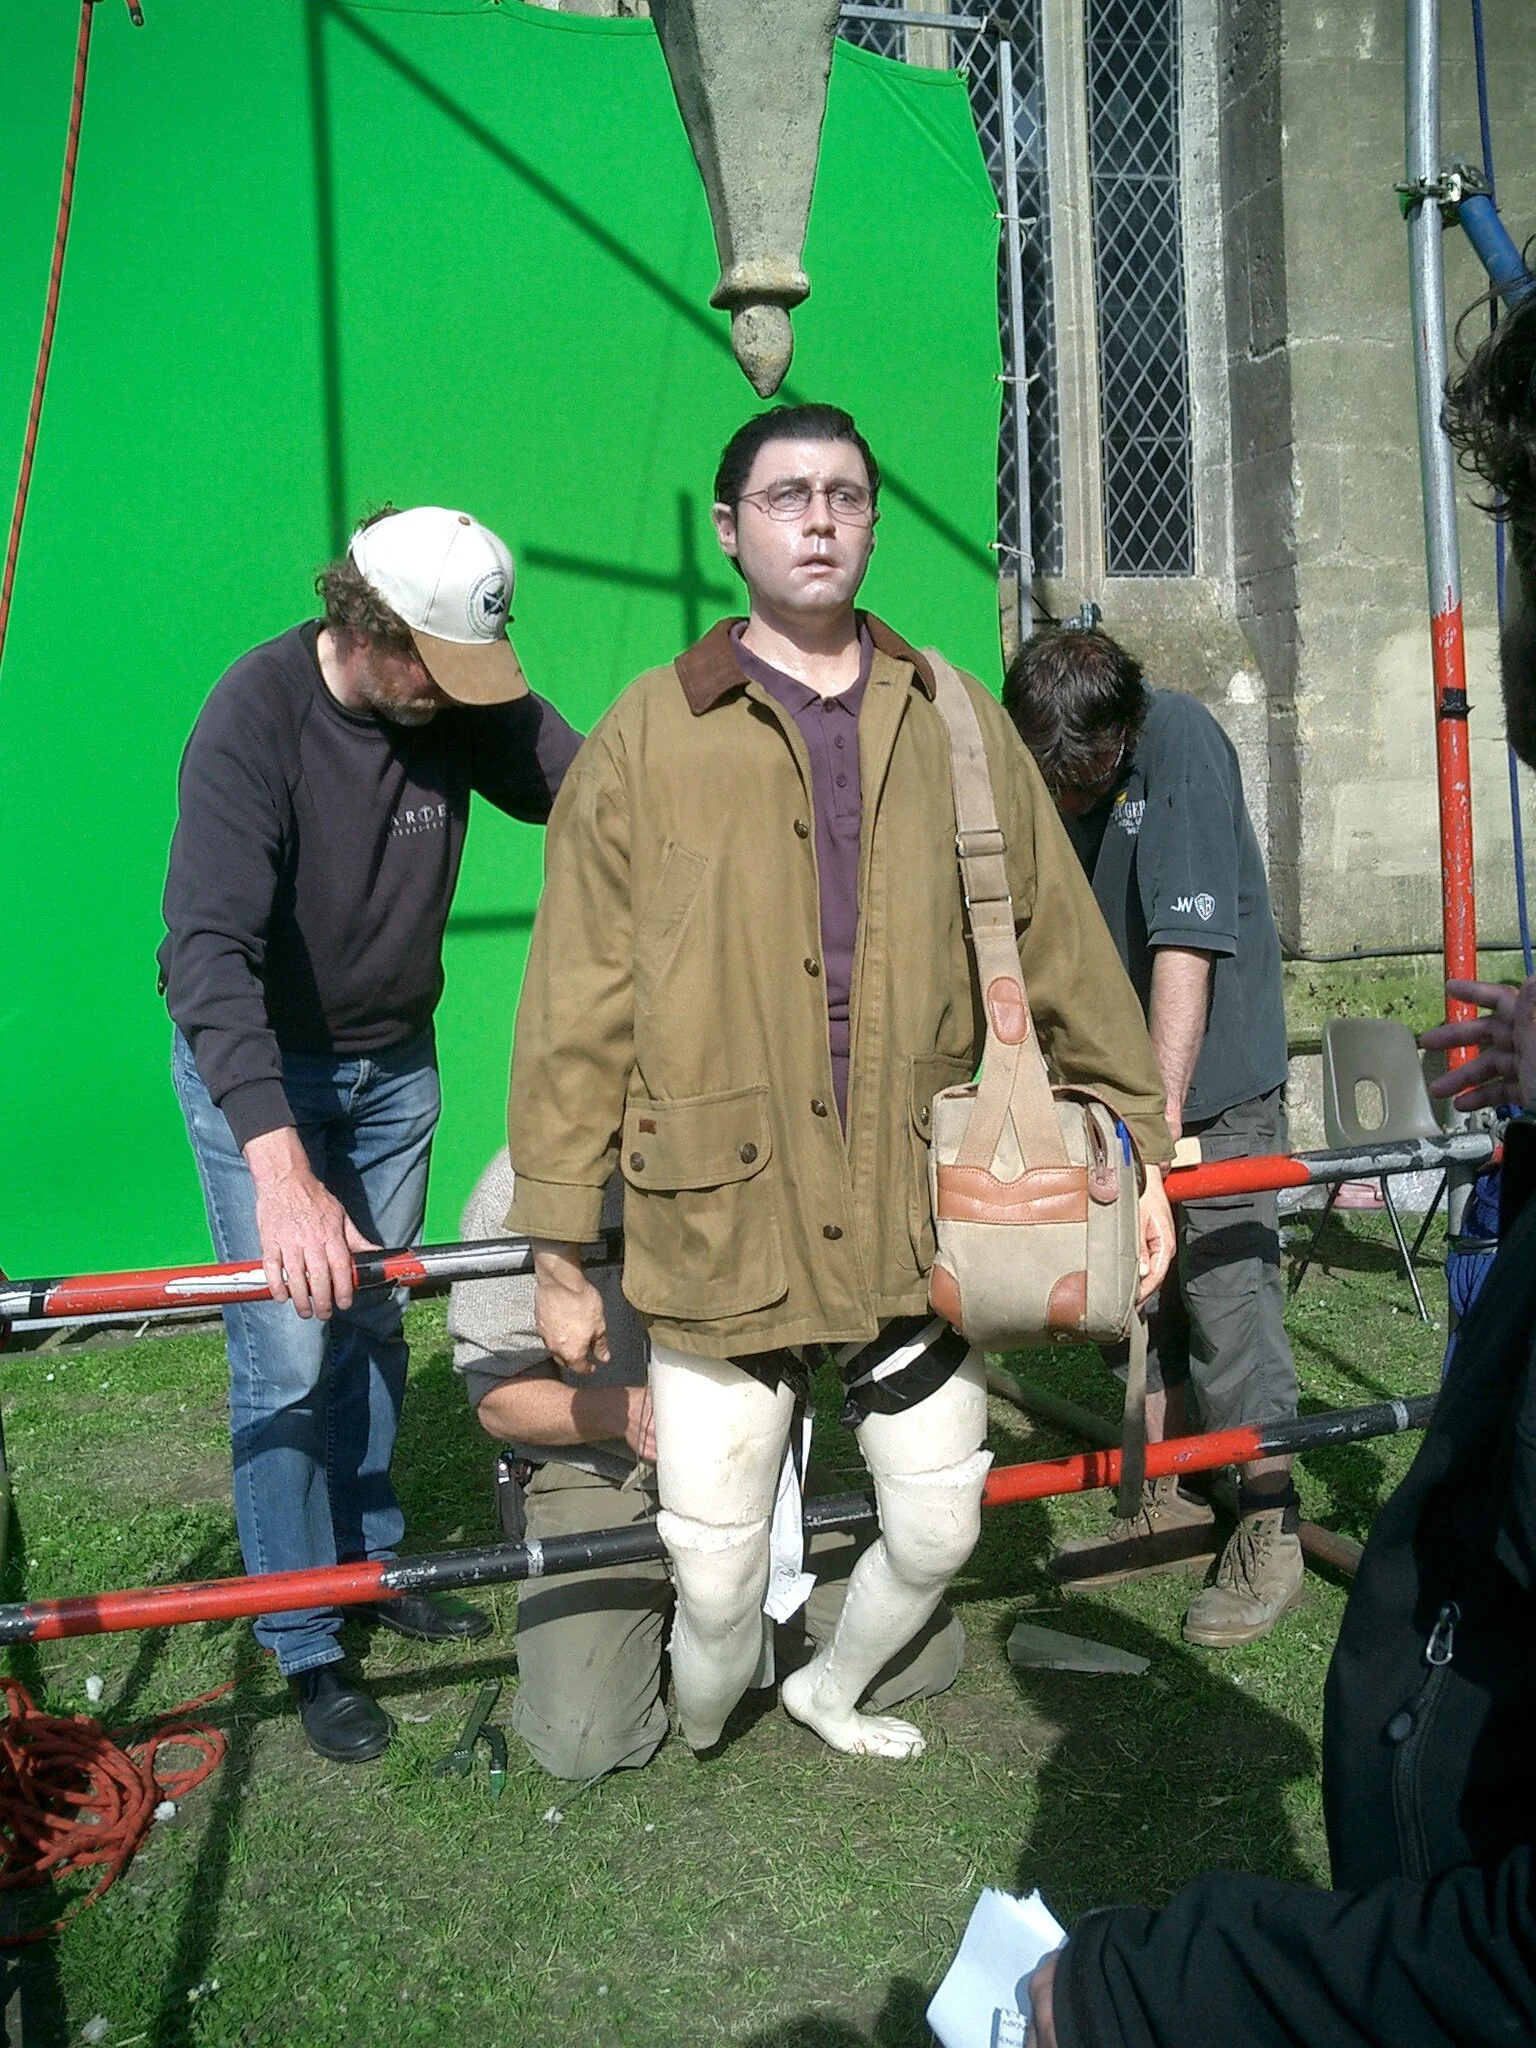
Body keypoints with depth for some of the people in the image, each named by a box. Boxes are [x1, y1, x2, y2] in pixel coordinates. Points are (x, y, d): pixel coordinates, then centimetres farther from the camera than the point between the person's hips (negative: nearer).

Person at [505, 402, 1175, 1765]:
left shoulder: (956, 723, 6)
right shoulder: (647, 742, -3)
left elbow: (1063, 947, 11)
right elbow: (576, 1014, -3)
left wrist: (1137, 1142, 12)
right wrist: (560, 1248, -2)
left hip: (921, 1227, 3)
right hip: (720, 1233, -3)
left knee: (938, 1532, 17)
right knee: (718, 1575, 7)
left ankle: (830, 1692, 49)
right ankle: (694, 1764, 41)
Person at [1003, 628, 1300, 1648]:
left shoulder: (1179, 740, -20)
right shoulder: (1026, 777, -4)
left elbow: (1188, 943, -26)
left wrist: (1162, 1108, -30)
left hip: (1214, 1081, -6)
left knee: (1228, 1301, -4)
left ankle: (1271, 1535, 14)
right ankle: (1171, 1510, 29)